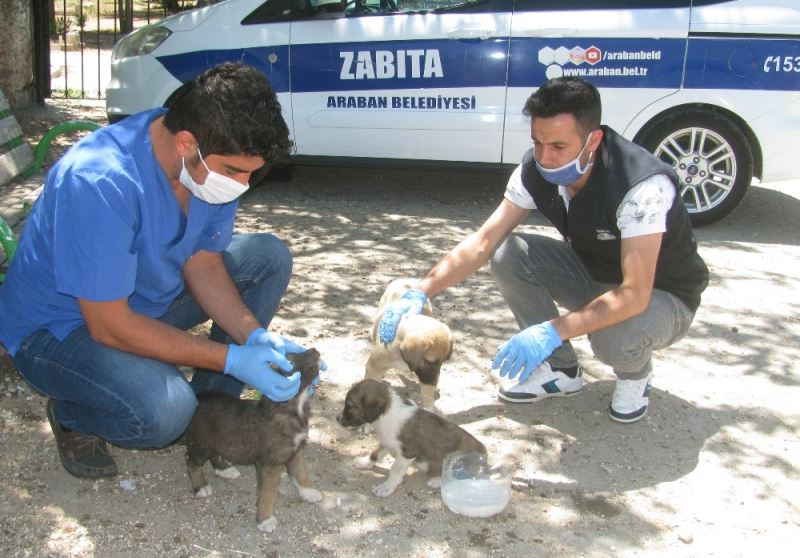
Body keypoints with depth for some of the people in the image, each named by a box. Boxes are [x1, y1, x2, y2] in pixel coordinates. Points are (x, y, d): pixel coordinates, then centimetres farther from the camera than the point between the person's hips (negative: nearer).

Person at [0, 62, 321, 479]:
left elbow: (203, 261, -3)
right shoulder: (100, 181, -36)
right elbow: (109, 326, -31)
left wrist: (254, 336, -19)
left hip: (149, 295, 8)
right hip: (58, 327, -7)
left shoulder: (215, 159, -14)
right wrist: (233, 358, -30)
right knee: (164, 411, -34)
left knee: (269, 258, -4)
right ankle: (70, 414, 1)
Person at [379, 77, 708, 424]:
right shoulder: (535, 171, -18)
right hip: (593, 275, 5)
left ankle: (635, 374, 1)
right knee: (507, 255, -18)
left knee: (616, 338, -39)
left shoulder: (643, 184, -36)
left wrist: (553, 331, -49)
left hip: (662, 295, -5)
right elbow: (482, 242, -14)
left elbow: (635, 295, -40)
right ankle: (560, 370, 0)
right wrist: (420, 292, -24)